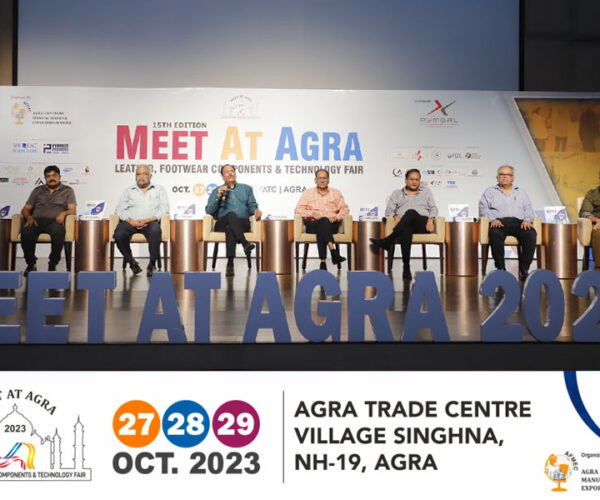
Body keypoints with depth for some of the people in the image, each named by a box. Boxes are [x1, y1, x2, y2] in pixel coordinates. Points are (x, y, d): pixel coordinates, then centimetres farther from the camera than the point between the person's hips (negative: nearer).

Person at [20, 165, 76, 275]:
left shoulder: (67, 190, 20)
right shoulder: (38, 190, 27)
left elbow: (73, 210, 7)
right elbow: (25, 209, 22)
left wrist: (63, 213, -16)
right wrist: (29, 217, -2)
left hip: (55, 221, -2)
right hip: (37, 220, 2)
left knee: (58, 231, -40)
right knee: (26, 232, -34)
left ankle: (52, 265, -26)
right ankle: (31, 264, -17)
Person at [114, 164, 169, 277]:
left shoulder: (159, 189, 18)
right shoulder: (129, 191, 22)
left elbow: (164, 209, 5)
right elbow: (120, 209, 12)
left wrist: (148, 220, -11)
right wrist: (131, 221, -9)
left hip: (151, 221, -2)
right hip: (130, 222, 2)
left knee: (155, 231, -37)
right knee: (119, 235, -31)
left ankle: (152, 264, -22)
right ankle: (131, 261, -8)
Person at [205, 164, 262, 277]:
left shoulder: (246, 188, 28)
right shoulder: (216, 191, 24)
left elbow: (252, 205, 17)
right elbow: (209, 211, 12)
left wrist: (256, 210, -8)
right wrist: (218, 196, -2)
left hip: (242, 224, 1)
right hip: (222, 224, -1)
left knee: (230, 228, -38)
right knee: (231, 215, -39)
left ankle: (230, 264, -49)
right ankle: (244, 243, -57)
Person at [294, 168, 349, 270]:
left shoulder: (336, 193, 21)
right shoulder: (308, 193, 17)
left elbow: (345, 209, 14)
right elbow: (298, 210, 7)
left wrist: (336, 217, -7)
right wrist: (312, 214, -10)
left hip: (332, 225, 1)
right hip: (313, 225, -1)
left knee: (322, 229, -36)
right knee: (323, 221, -37)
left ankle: (323, 262, -46)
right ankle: (333, 251, -54)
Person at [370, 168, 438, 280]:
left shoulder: (426, 192, 28)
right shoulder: (397, 193, 27)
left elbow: (433, 208, 17)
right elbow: (389, 210, 15)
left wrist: (430, 220, -3)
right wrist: (396, 216, -7)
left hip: (422, 225, 0)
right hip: (404, 224, 0)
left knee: (411, 212, -37)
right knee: (406, 229, -42)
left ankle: (387, 241, -43)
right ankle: (406, 267, -50)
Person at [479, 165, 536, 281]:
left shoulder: (521, 192, 30)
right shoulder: (490, 192, 22)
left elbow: (528, 209, 18)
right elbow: (483, 208, 8)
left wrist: (527, 220, -4)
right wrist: (492, 219, -11)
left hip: (518, 222, 2)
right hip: (499, 221, -2)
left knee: (531, 234, -32)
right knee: (495, 233, -39)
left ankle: (523, 269, -29)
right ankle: (500, 268, -30)